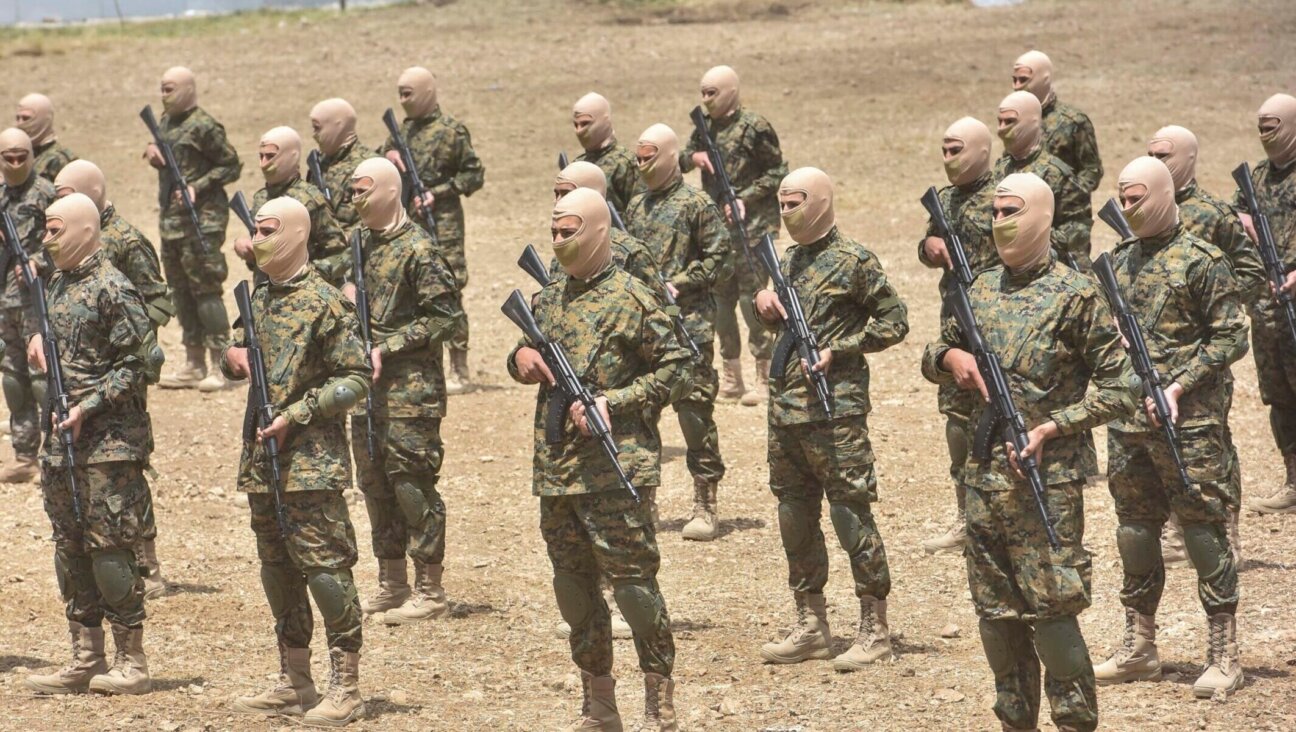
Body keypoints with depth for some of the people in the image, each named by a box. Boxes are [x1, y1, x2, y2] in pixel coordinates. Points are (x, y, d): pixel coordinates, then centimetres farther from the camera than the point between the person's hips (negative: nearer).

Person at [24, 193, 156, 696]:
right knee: (70, 549, 10)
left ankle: (132, 663, 0)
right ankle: (86, 660, 16)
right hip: (61, 435, 9)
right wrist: (37, 338, 5)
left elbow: (134, 364, -14)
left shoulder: (112, 288, -12)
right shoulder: (58, 283, 12)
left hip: (108, 441, -9)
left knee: (109, 549, -7)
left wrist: (88, 407, -20)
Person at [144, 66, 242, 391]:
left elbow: (231, 166, -10)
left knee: (206, 291, -10)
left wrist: (197, 187, -18)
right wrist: (153, 152, 2)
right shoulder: (165, 121, 13)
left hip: (201, 221, -9)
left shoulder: (203, 126, -12)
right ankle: (194, 364, 19)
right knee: (182, 294, 12)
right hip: (170, 219, 9)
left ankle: (220, 366, -8)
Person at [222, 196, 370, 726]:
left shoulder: (324, 303, -10)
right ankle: (294, 683, 21)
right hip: (261, 458, 8)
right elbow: (236, 358, 26)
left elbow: (356, 380, -12)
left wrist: (297, 414, -17)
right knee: (278, 570, 12)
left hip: (311, 461, -8)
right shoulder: (258, 299, 13)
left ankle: (345, 688, -3)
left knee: (325, 568, -8)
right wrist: (233, 357, 2)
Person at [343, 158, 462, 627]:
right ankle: (391, 585, 22)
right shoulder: (361, 243, 11)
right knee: (375, 483, 12)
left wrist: (386, 348, -17)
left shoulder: (417, 249, -13)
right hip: (366, 384, 8)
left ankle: (430, 592, -1)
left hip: (409, 389, -8)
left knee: (413, 486, -6)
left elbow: (444, 315, -15)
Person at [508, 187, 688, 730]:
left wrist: (612, 403, -17)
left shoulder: (630, 299, -7)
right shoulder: (550, 298, 13)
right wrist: (520, 358, 2)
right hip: (555, 471, 7)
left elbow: (676, 368, -8)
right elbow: (529, 360, 26)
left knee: (633, 582, -7)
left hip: (614, 469, -7)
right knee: (574, 587, 10)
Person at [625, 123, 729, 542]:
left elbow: (718, 257, -7)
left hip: (688, 322, -6)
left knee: (695, 411, -6)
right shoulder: (636, 207, 15)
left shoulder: (695, 204, -4)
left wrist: (678, 285, -14)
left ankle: (705, 506, -3)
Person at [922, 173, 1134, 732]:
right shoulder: (980, 290, 11)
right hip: (984, 477, 6)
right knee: (996, 613, 10)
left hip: (1049, 479, -6)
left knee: (1052, 611, -7)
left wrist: (1051, 428, -16)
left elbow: (1117, 388, -7)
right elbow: (934, 359, 23)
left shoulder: (1075, 296, -7)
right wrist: (949, 356, -1)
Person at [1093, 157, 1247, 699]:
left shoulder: (1202, 260, -7)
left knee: (1203, 528, -4)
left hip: (1187, 420, -7)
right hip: (1127, 420, 7)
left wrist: (1180, 385, -17)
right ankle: (1138, 649, 21)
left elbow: (1230, 337, -9)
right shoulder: (1119, 261, 12)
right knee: (1135, 527, 12)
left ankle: (1223, 656, -1)